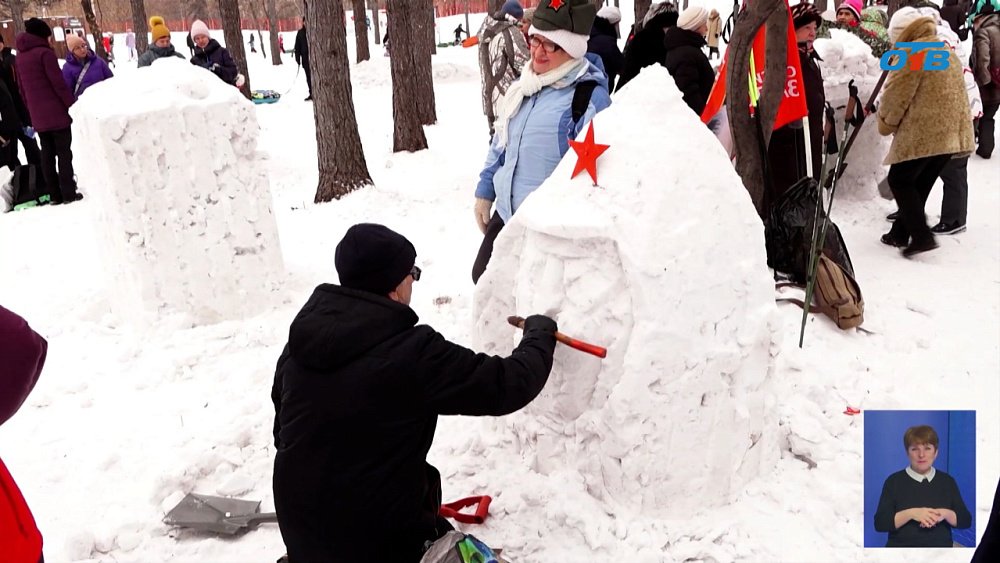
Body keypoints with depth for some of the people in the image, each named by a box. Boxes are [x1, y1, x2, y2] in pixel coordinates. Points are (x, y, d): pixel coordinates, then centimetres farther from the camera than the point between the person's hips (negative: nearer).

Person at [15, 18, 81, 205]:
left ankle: (55, 194, 11)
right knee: (64, 152, -1)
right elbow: (58, 83, -15)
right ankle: (68, 193, -1)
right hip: (57, 112, -6)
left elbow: (21, 87, 15)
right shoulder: (44, 53, -10)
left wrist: (31, 109, 20)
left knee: (47, 154, 9)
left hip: (37, 115, 6)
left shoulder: (20, 56, 12)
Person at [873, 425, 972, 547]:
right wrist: (910, 513, -16)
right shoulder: (894, 481, 2)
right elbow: (880, 523, -4)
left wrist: (945, 514, -10)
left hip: (940, 545, 3)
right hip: (901, 545, -2)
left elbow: (966, 520, 9)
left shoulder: (947, 481, 12)